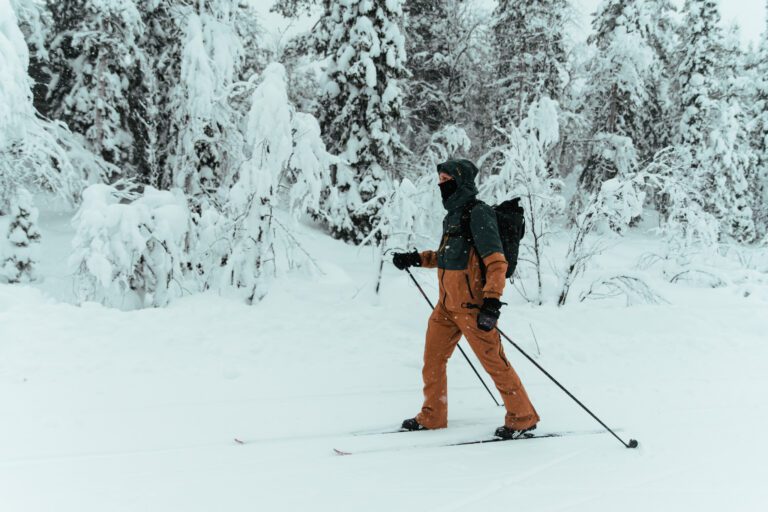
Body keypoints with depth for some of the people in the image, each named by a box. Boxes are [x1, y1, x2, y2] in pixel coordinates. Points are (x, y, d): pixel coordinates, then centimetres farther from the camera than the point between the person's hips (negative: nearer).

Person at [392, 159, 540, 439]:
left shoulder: (478, 213, -13)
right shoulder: (453, 214, 15)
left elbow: (496, 262, -18)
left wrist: (492, 302, -25)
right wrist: (416, 258, 20)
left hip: (471, 305, -9)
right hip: (447, 304, 9)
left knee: (494, 361, -4)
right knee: (432, 359, 12)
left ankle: (523, 417, 7)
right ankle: (432, 416, 24)